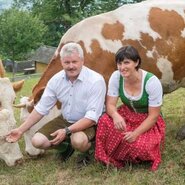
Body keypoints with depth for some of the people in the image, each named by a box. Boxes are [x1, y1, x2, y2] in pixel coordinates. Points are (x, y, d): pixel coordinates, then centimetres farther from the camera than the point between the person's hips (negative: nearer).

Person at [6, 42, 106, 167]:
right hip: (65, 120, 5)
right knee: (38, 141, -12)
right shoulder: (56, 79, -7)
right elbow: (41, 108, 0)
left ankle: (89, 149, 1)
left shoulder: (96, 80, -24)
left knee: (78, 140, -37)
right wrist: (21, 130, -3)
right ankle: (67, 147, 16)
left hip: (89, 123, -5)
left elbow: (92, 116, -26)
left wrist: (67, 131, -34)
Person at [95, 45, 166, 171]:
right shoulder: (116, 77, -15)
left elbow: (153, 116, -20)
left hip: (149, 122, -3)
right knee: (105, 121, -27)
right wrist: (116, 116, -37)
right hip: (127, 115, 4)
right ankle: (112, 158, -4)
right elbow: (110, 104, -13)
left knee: (139, 146, -31)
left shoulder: (152, 82, -26)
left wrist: (135, 133, -30)